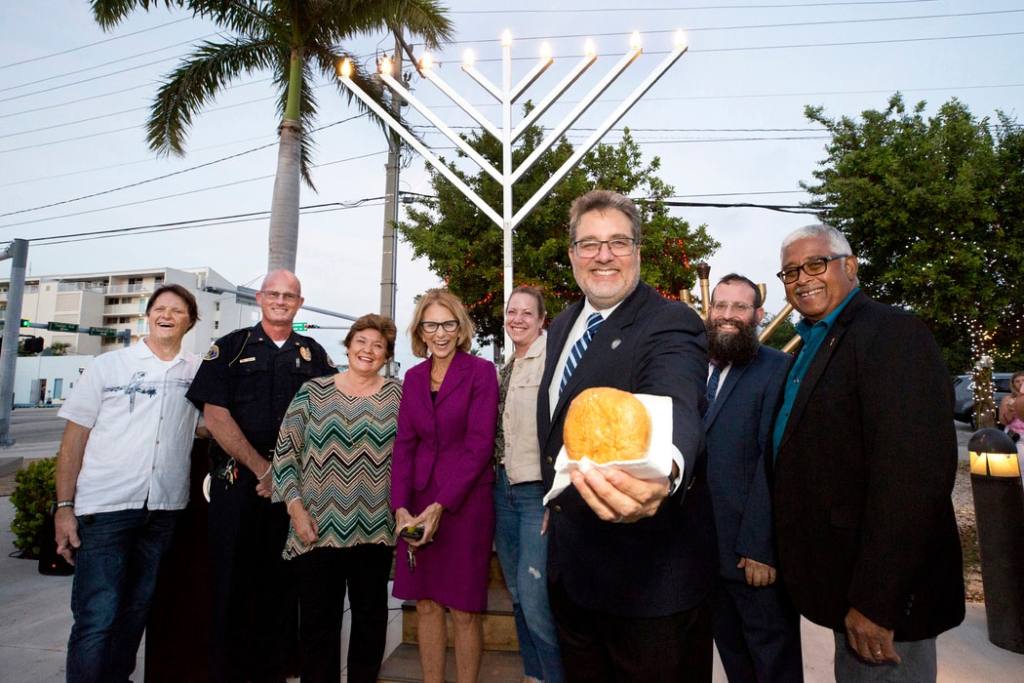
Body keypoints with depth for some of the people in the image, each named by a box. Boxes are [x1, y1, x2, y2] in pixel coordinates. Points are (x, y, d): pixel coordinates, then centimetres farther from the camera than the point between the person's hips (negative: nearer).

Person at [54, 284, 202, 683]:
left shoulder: (198, 372, 7)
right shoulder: (108, 366, 2)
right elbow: (74, 438, 2)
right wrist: (64, 507, -4)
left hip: (165, 508, 3)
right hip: (105, 505, -2)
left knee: (136, 611, 14)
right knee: (96, 617, -4)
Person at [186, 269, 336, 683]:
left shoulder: (314, 355, 11)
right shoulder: (230, 348, 5)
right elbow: (215, 414, -4)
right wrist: (262, 469, -10)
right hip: (238, 484, -1)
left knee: (283, 583, 8)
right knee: (232, 583, 5)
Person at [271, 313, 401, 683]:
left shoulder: (399, 395, 3)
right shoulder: (313, 391, 1)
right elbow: (285, 453, 1)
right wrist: (297, 511, -6)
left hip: (376, 528, 1)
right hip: (318, 527, 0)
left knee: (371, 616, 14)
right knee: (318, 620, 10)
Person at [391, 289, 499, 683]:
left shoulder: (480, 372, -7)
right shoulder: (413, 377, 9)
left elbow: (479, 445, -12)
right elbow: (404, 444, 5)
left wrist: (440, 506, -15)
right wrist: (401, 507, -7)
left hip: (466, 500, -4)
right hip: (417, 503, 5)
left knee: (464, 609, 5)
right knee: (425, 604, 12)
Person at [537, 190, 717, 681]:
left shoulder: (672, 324, -18)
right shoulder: (563, 326, 6)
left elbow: (675, 409, -40)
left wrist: (662, 473, -61)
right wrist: (554, 503, 12)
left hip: (649, 575, -7)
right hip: (569, 567, 7)